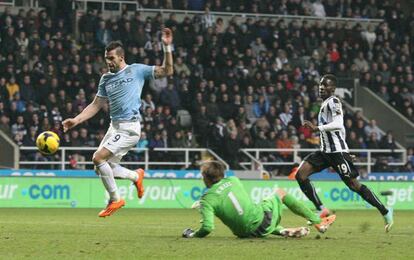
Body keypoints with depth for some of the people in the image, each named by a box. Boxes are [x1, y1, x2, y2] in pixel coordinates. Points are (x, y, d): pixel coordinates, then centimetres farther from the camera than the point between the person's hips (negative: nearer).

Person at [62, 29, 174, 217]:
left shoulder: (136, 70, -1)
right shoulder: (106, 79, 14)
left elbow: (166, 71, -4)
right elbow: (96, 105, 16)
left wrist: (167, 47, -15)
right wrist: (76, 120, 4)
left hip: (129, 127, -7)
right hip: (114, 126, 7)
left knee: (99, 158, -18)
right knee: (104, 168, 4)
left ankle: (115, 199, -4)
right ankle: (136, 176, 29)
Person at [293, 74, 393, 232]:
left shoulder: (333, 102, -9)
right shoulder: (325, 103, 19)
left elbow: (338, 124, -24)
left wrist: (317, 128, -23)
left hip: (337, 151, -9)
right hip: (325, 151, 9)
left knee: (353, 184, -8)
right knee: (300, 174, -3)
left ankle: (385, 212, 1)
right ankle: (321, 210, -1)